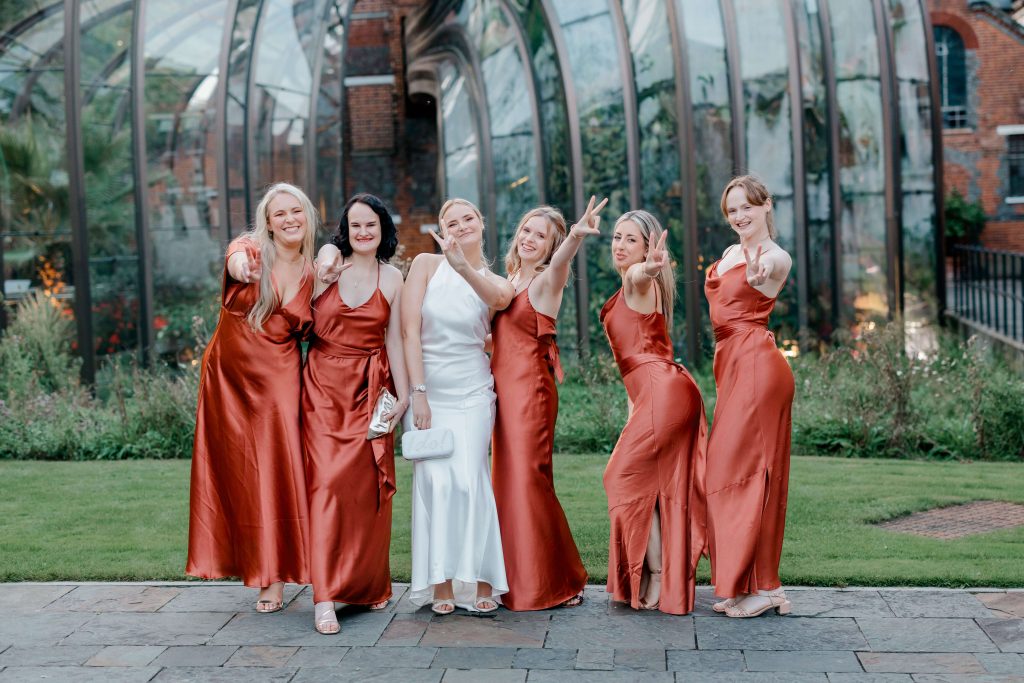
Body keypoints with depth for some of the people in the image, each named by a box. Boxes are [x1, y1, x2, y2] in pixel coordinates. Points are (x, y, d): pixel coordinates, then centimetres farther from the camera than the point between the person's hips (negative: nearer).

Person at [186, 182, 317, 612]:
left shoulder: (313, 273, 7)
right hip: (229, 373, -1)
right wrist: (239, 265, -55)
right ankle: (249, 559, 17)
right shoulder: (252, 250, -4)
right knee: (235, 471, 4)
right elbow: (236, 258, -29)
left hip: (278, 376, 1)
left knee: (277, 469, -7)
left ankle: (274, 575, 0)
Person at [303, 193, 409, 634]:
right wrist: (320, 280, -11)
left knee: (369, 485, 4)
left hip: (370, 390, 2)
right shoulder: (329, 262, 2)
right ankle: (325, 597, -12)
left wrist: (403, 395, 2)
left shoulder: (392, 279, 6)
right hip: (325, 387, -1)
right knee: (328, 482, -11)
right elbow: (305, 322, 1)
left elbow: (394, 340, 6)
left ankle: (370, 584, 21)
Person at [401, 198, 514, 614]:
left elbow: (501, 297, -21)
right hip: (425, 386, -1)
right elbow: (410, 329, -5)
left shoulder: (494, 282, 6)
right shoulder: (426, 264, 2)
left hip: (472, 392, 1)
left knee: (469, 477, -12)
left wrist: (464, 267, -40)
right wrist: (418, 392, -13)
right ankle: (440, 583, -4)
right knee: (435, 479, -11)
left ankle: (480, 579, -1)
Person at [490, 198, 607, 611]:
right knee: (508, 480, 10)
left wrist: (576, 236, -53)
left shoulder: (545, 281, -7)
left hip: (530, 387, -8)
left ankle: (554, 583, 5)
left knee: (527, 480, -5)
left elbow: (560, 261, -31)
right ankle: (520, 581, 20)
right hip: (504, 387, 8)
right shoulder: (510, 282, 14)